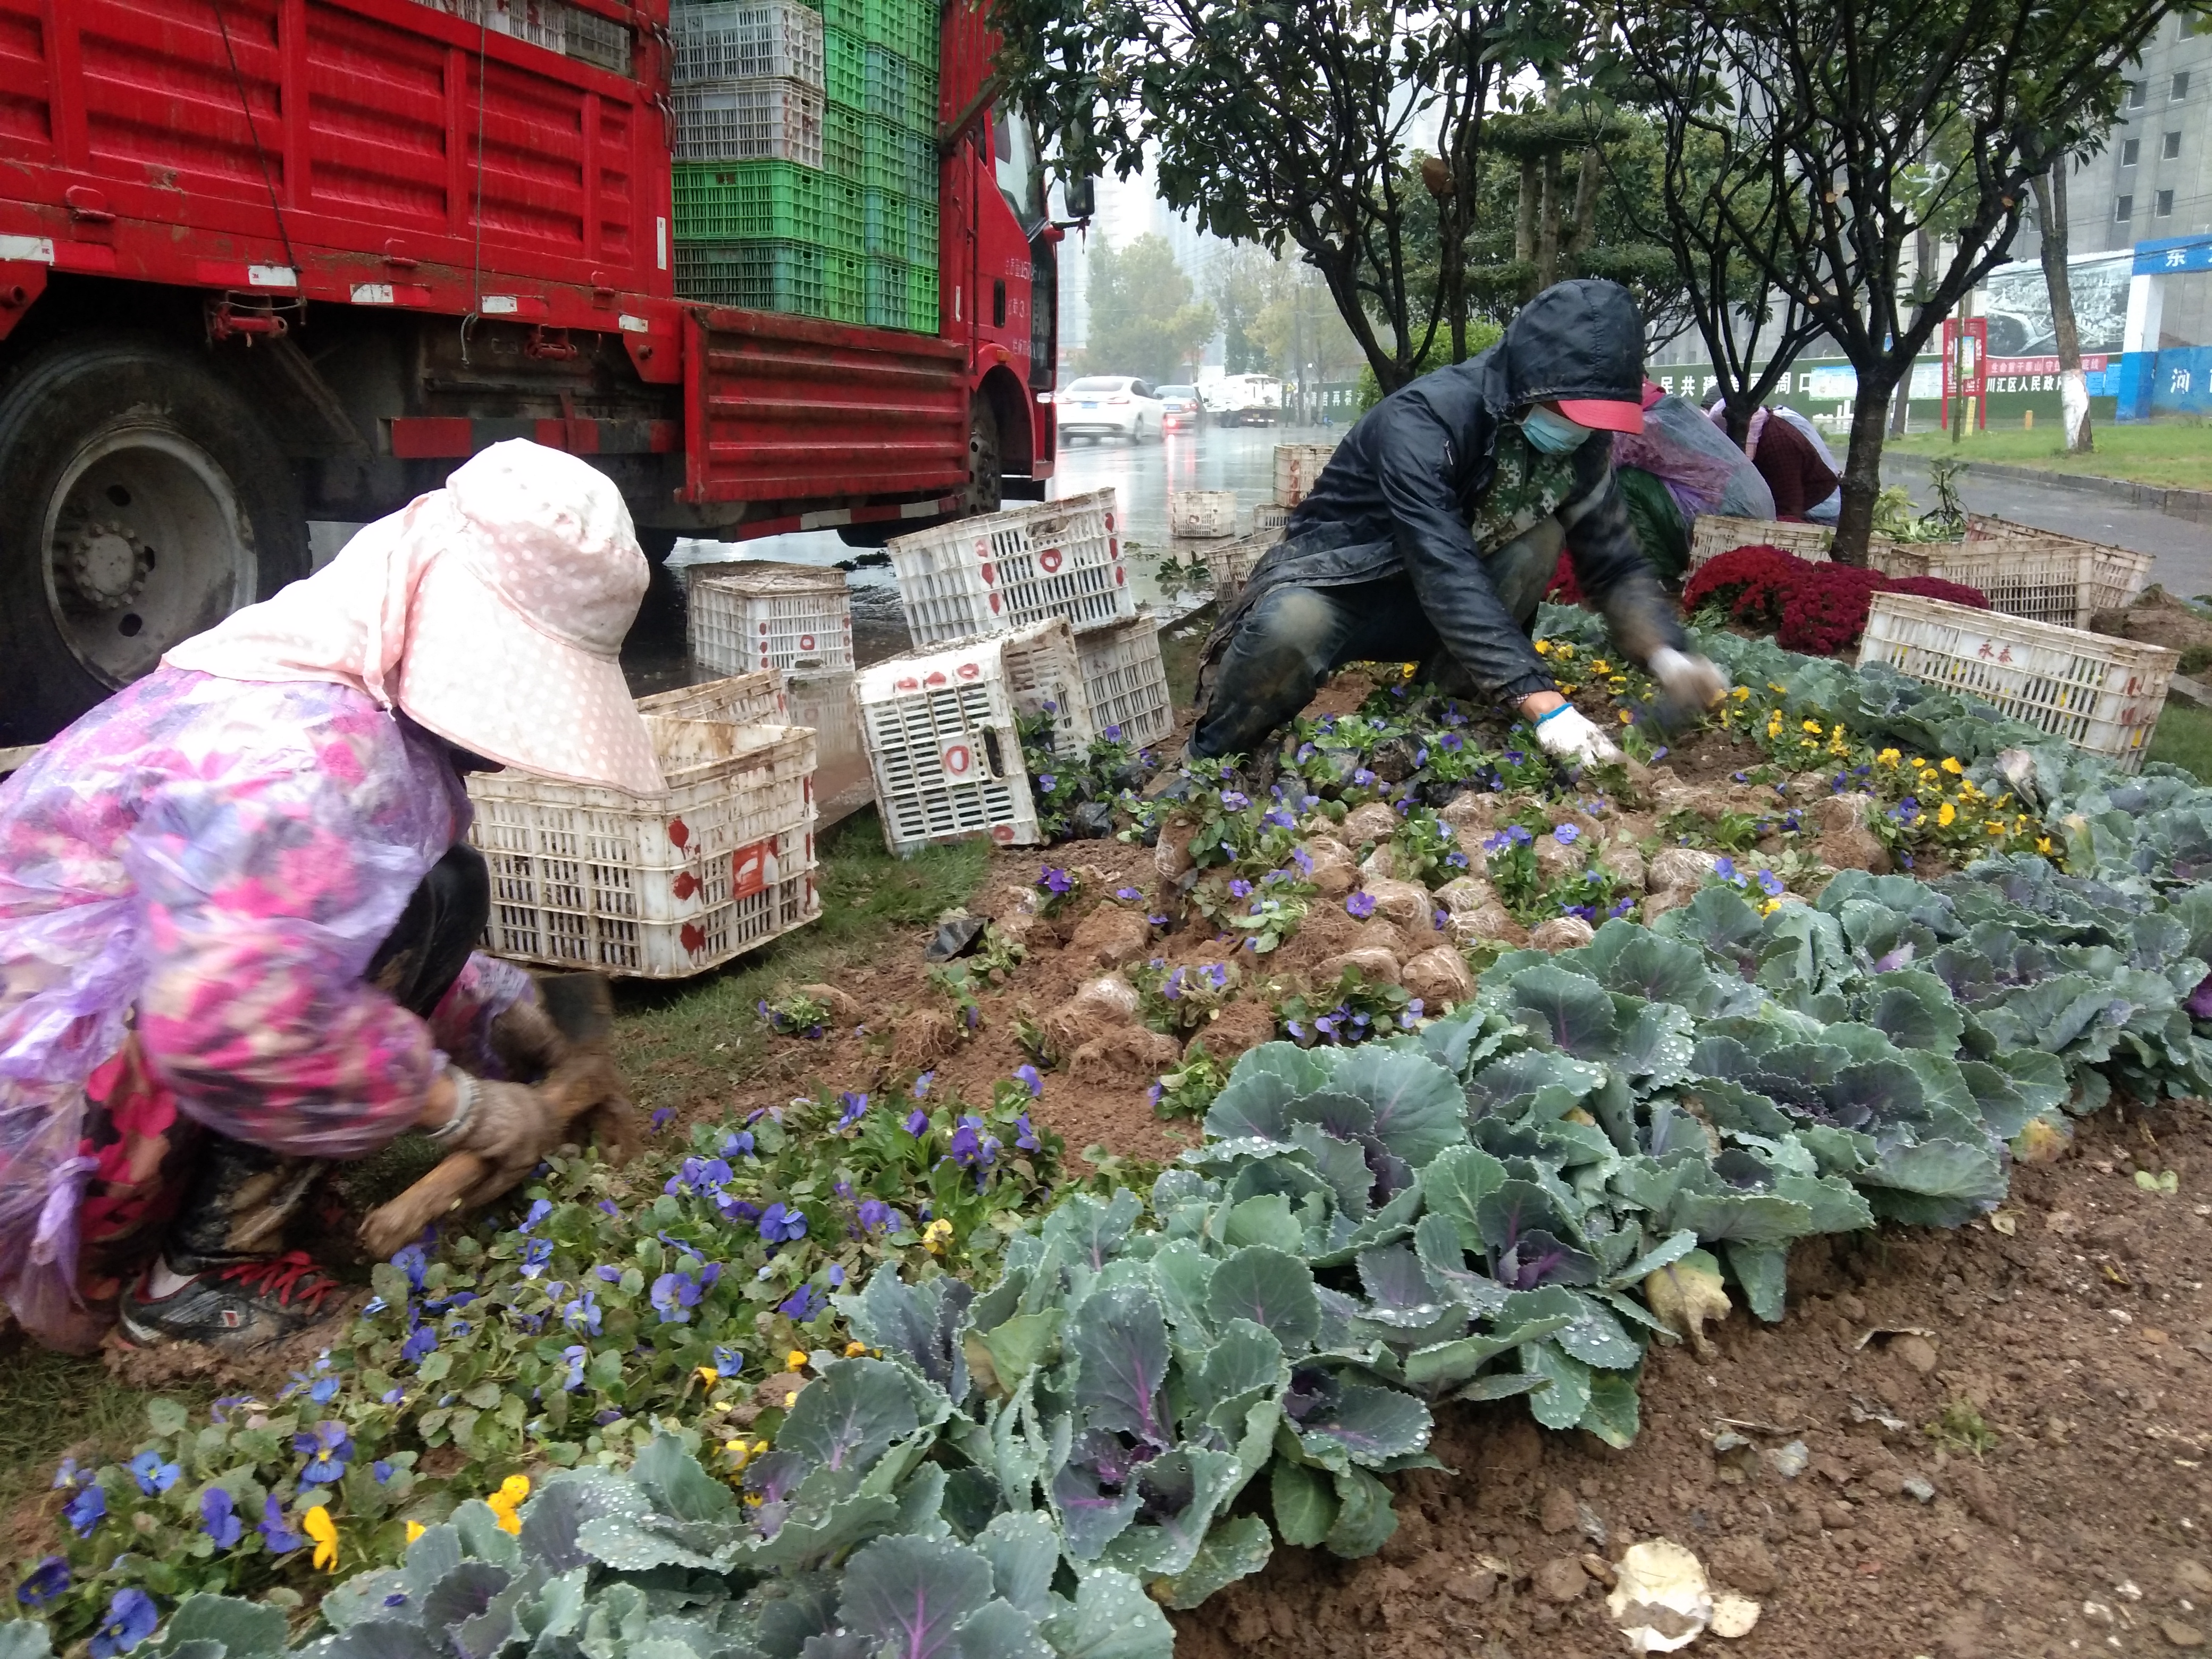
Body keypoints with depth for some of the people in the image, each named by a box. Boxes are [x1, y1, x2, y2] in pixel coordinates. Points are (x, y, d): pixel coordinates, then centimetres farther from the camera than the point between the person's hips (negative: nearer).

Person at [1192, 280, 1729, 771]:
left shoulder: (1579, 445, -9)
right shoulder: (1423, 421, -30)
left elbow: (1615, 565, -2)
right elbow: (1444, 574, -38)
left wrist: (1666, 652, -22)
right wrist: (1542, 702, -44)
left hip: (1426, 616, 6)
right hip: (1335, 583, -6)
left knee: (1541, 540, -19)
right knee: (1291, 628, -39)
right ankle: (1215, 756, -11)